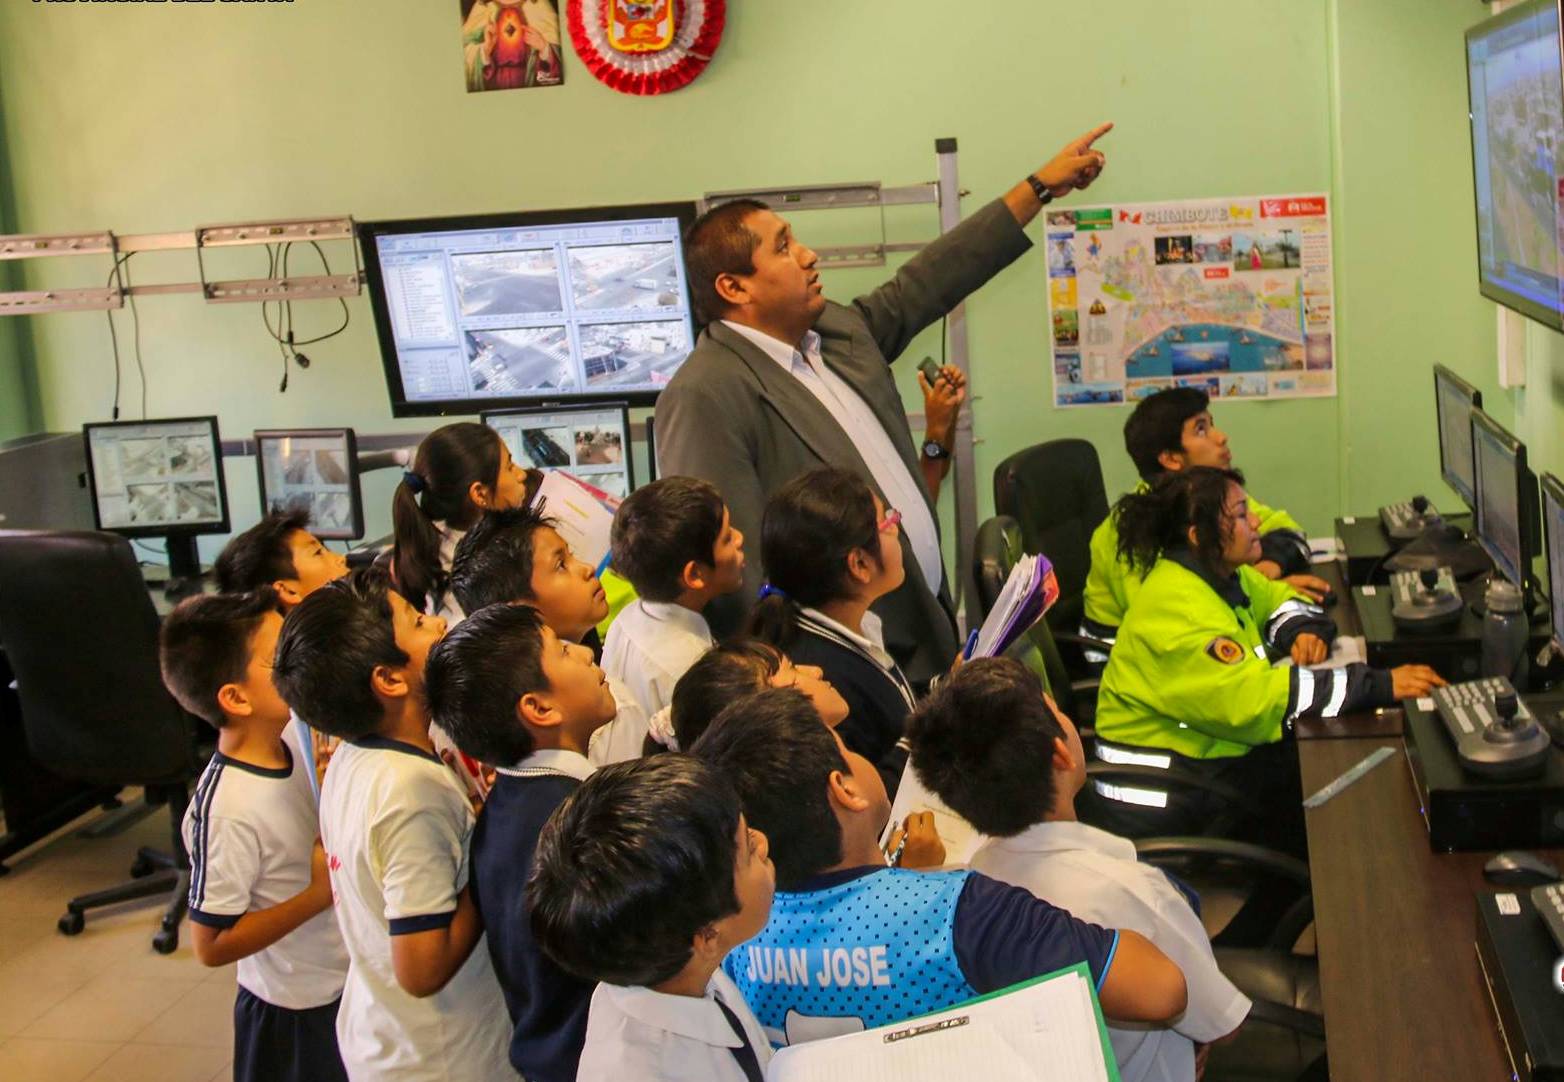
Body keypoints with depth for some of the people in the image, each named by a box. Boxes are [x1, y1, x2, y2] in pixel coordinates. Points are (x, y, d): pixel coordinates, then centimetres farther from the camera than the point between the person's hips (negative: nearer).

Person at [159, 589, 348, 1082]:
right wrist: (320, 892, -24)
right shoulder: (226, 809, -30)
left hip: (347, 981, 7)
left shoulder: (294, 737, -10)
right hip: (298, 1011, -7)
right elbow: (212, 945, -23)